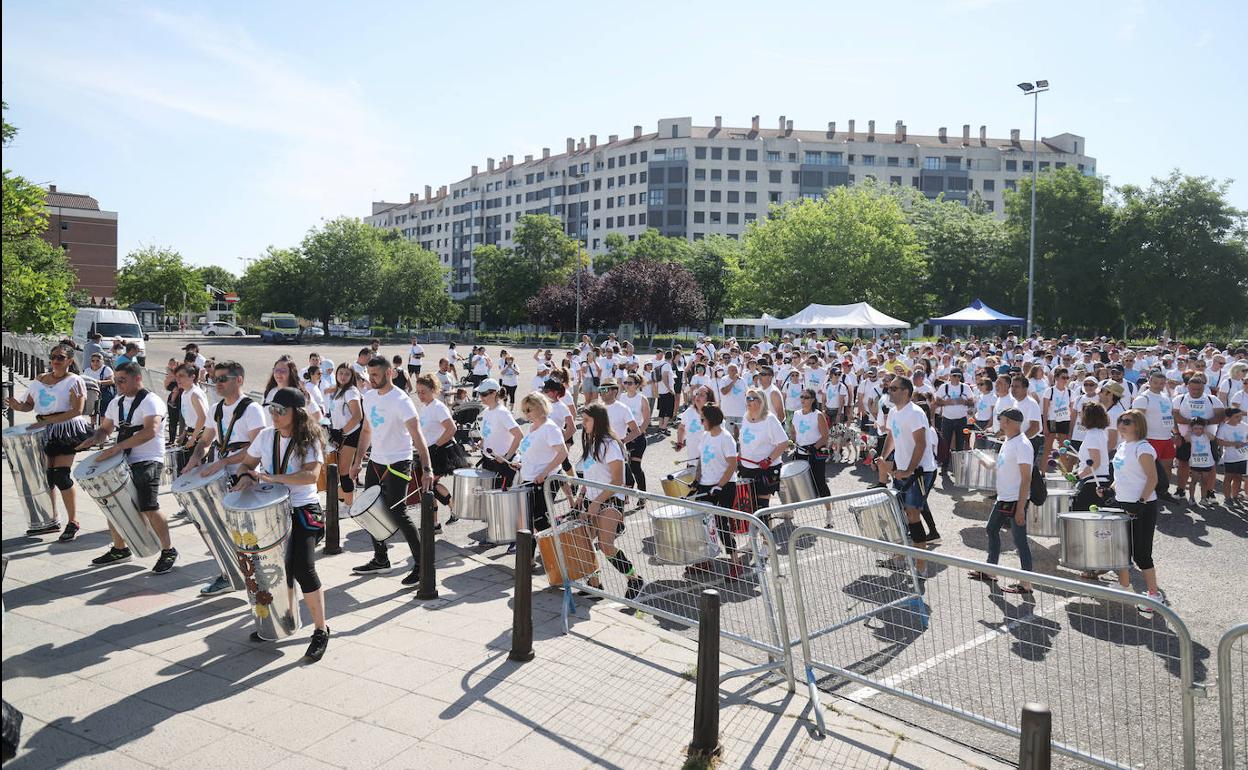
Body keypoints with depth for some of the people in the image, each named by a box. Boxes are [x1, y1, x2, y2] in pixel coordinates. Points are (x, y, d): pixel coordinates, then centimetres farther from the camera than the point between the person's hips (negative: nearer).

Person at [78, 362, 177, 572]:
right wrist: (94, 439, 0)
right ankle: (119, 549, 31)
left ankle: (168, 551, 0)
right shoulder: (116, 403, 14)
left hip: (147, 462, -9)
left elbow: (150, 431, -26)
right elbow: (105, 429, 24)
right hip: (122, 462, 9)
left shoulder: (151, 401, -12)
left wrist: (116, 448, -30)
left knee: (148, 509, -15)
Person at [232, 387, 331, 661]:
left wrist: (274, 478, -26)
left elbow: (311, 475, -23)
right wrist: (246, 476, -5)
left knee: (303, 569, -15)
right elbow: (246, 463, 17)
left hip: (303, 512, -5)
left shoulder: (309, 440, -10)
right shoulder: (266, 436, 5)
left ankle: (320, 629, -2)